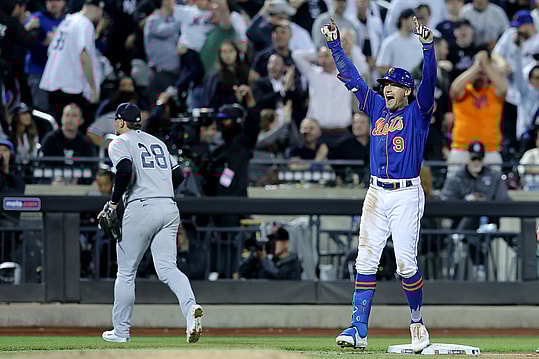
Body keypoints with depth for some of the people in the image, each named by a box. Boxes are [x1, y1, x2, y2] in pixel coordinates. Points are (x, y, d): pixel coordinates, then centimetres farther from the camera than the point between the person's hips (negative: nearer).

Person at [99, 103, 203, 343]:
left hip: (141, 209, -6)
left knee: (126, 272, 6)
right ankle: (190, 307, -32)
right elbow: (178, 175, 21)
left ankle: (121, 331, 11)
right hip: (170, 209, 6)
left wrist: (113, 202, -8)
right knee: (167, 268, -4)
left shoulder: (120, 143, 2)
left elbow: (125, 169, -17)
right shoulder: (157, 142, 24)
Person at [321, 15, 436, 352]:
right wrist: (335, 44, 13)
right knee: (366, 261, -2)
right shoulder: (377, 108, 14)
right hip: (376, 194, 5)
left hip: (406, 195, -5)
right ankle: (358, 329, -5)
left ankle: (417, 322, 11)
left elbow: (429, 81, -15)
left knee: (406, 264, -8)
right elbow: (352, 78, 17)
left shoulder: (418, 112, 0)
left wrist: (428, 46, -29)